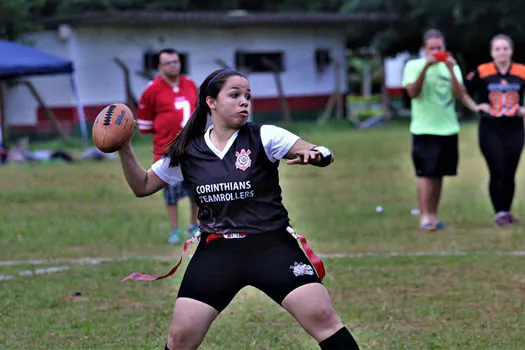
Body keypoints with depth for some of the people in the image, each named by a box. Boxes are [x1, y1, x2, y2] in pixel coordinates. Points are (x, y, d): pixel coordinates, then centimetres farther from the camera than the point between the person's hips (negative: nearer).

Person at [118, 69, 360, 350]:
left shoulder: (264, 137, -4)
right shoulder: (186, 152, 3)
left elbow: (324, 155, -7)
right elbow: (142, 186, 14)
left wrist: (315, 155, -31)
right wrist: (124, 148, -1)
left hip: (271, 245, -2)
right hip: (216, 252, 2)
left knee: (323, 318, -16)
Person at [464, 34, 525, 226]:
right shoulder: (481, 72, -4)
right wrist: (477, 106, -9)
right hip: (490, 131, -2)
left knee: (509, 174, 6)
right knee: (497, 173, -7)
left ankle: (507, 212, 18)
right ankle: (500, 213, -1)